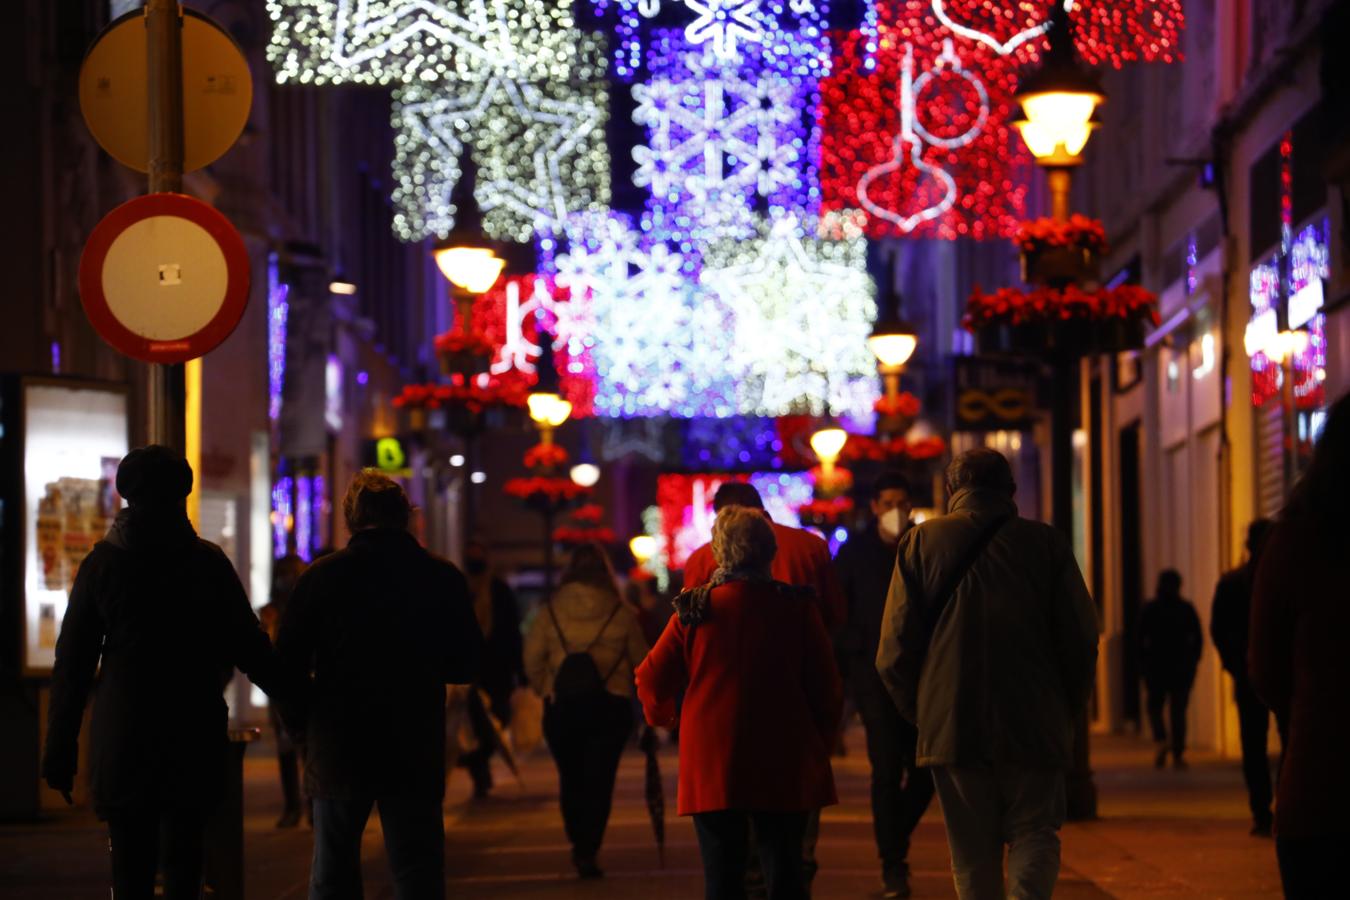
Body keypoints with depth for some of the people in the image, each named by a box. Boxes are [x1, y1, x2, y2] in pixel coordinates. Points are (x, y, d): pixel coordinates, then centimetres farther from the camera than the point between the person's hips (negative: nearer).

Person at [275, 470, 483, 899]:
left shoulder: (321, 577, -5)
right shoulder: (443, 578, -3)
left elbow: (287, 664, -4)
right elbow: (466, 666, 4)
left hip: (337, 751, 0)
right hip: (416, 753, 0)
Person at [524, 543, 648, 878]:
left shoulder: (549, 612, -2)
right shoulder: (622, 613, -4)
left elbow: (532, 660, -2)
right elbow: (640, 660, 3)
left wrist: (545, 691, 12)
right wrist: (636, 695, 19)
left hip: (561, 706, 1)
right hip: (610, 706, -1)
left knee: (570, 778, 15)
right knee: (599, 780, 2)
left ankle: (580, 847, 22)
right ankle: (588, 852, -7)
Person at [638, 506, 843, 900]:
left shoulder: (694, 609, -3)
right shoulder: (797, 606, -3)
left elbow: (653, 679, 2)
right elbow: (826, 686, -1)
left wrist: (659, 713, 24)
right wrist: (821, 744, 14)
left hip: (712, 766, 0)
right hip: (785, 766, 0)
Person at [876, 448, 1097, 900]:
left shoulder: (919, 542, 2)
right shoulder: (1047, 543, 2)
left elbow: (894, 650, -1)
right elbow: (1081, 639, 1)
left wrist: (919, 711, 12)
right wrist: (1068, 708, 13)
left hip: (951, 726, 1)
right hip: (1034, 725, 0)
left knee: (972, 851, 10)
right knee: (1034, 833, 8)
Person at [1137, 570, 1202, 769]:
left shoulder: (1150, 608, -4)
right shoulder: (1187, 608, 0)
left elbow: (1141, 639, -5)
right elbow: (1197, 639, 0)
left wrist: (1143, 664, 3)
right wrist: (1192, 662, 10)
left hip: (1156, 663, -1)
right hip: (1183, 665, 1)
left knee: (1154, 705, 12)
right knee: (1178, 709, 5)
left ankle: (1161, 739, -14)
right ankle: (1178, 754, 1)